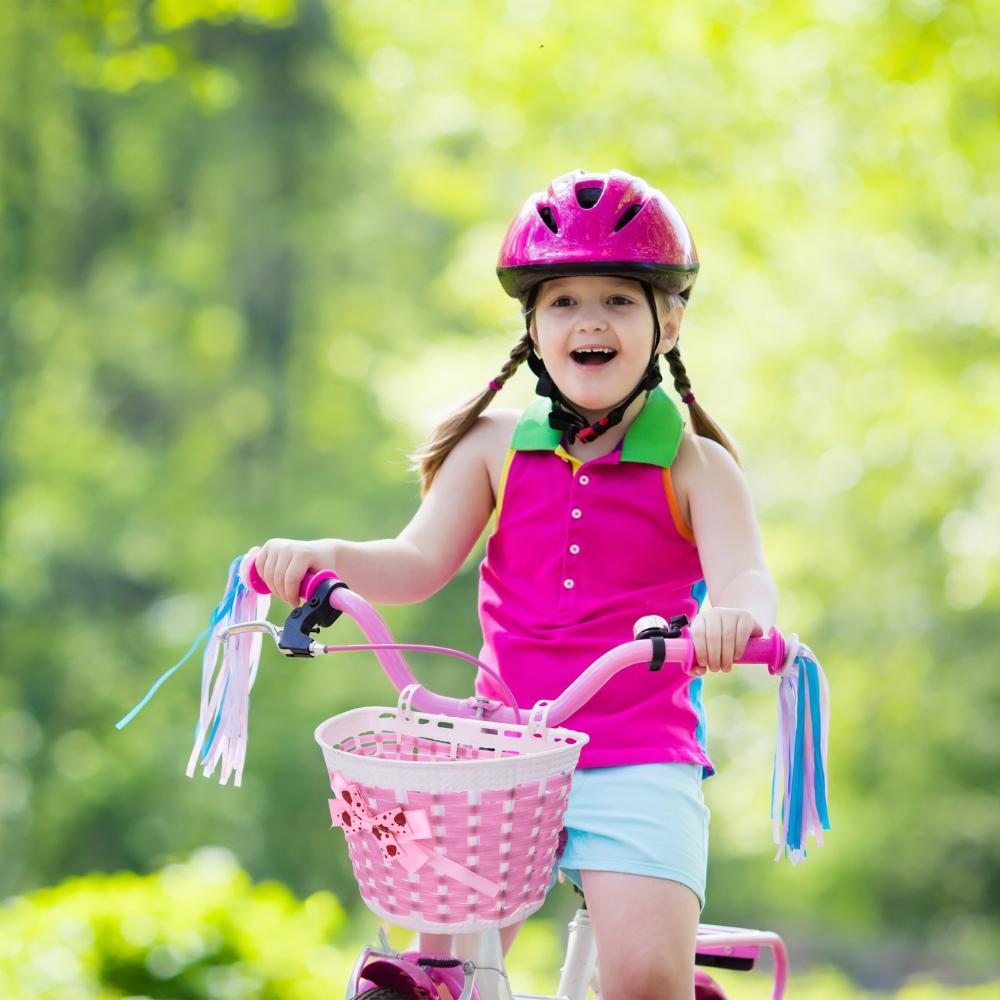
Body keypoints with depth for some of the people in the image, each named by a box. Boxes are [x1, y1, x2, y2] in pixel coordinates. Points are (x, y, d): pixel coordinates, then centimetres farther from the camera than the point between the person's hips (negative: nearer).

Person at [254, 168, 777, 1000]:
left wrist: (737, 616, -40)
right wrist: (327, 556, -18)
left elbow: (745, 575, -15)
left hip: (640, 758, -2)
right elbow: (421, 560, 2)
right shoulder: (496, 446, 7)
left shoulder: (695, 467, -1)